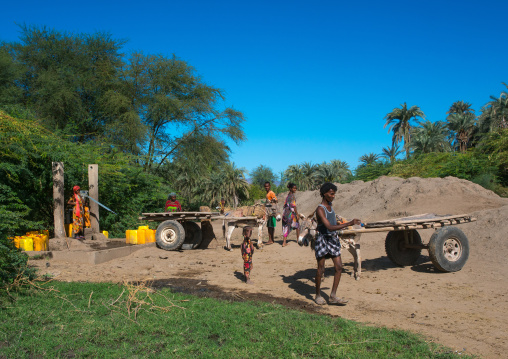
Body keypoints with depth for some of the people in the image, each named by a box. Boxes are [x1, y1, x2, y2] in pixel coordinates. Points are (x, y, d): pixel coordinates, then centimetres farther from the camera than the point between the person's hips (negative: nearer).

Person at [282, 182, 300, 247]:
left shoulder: (288, 195, 13)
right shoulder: (292, 196, -11)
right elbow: (293, 205, -17)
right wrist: (297, 214, -16)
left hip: (285, 212, 7)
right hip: (291, 213, -7)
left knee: (286, 227, 5)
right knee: (297, 225, 12)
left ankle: (284, 242, -1)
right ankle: (298, 239, 21)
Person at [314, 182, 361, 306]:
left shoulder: (330, 206, 10)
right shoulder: (320, 209, -18)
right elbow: (330, 227, -29)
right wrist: (349, 223, -32)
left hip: (333, 239, 8)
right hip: (322, 239, -8)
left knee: (339, 267, 1)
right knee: (321, 269, 2)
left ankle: (333, 296, 6)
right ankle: (318, 295, 18)